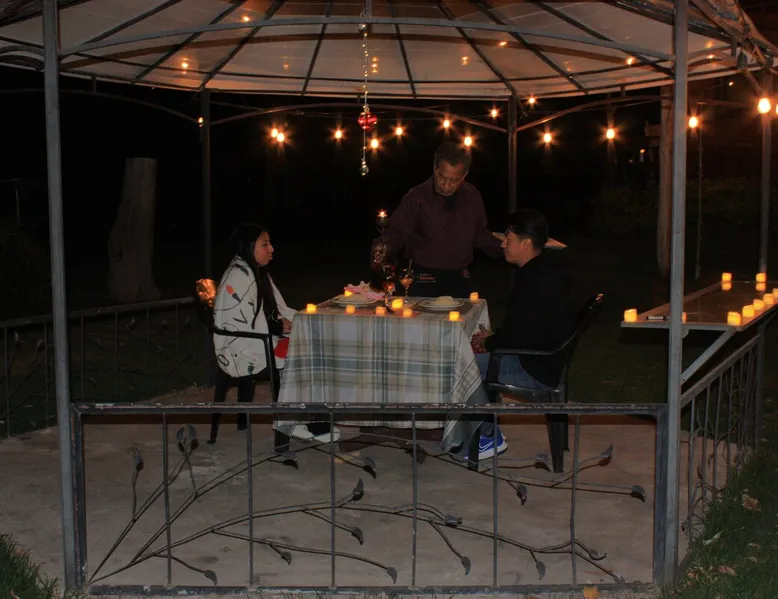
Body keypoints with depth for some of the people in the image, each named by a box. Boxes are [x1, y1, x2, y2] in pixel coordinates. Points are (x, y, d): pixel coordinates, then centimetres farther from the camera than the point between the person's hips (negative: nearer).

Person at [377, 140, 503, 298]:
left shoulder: (472, 197, 4)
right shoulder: (417, 197, -8)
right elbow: (396, 232, -9)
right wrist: (383, 249, -29)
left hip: (460, 280, 4)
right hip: (425, 283, -4)